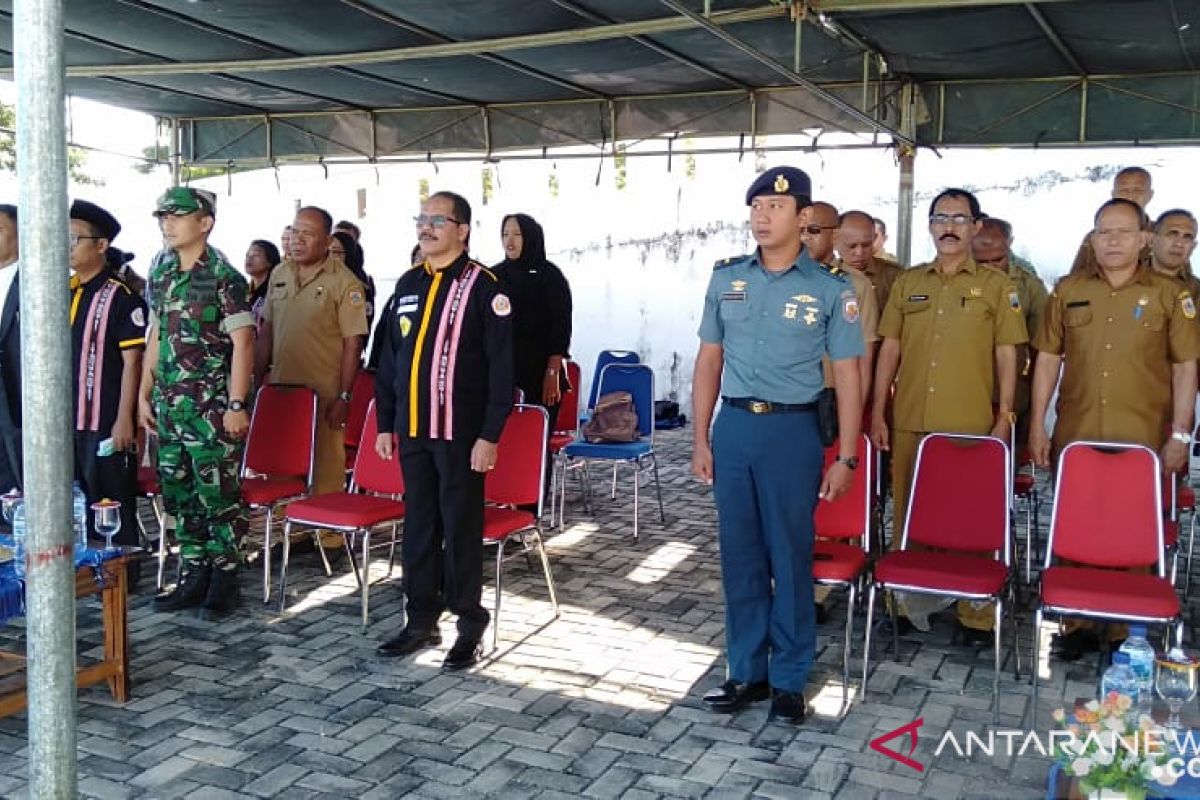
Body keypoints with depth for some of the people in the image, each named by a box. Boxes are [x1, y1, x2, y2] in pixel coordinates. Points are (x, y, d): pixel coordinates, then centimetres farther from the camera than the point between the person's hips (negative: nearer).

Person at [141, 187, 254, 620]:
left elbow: (242, 342, -12)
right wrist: (145, 395, 15)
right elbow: (156, 337, 18)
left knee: (218, 493, -2)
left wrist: (237, 405, -15)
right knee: (179, 492, 12)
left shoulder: (224, 277, -9)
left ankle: (224, 579, 10)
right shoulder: (160, 275, 12)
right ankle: (193, 575, 23)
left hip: (212, 405, -7)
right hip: (169, 404, 7)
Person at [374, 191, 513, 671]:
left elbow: (501, 367, -10)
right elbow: (389, 358, 16)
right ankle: (422, 620, 24)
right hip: (412, 429, 6)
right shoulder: (408, 284, 12)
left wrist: (489, 435, -14)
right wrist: (385, 423, 12)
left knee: (461, 528, 2)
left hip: (459, 431, -6)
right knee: (418, 525, 12)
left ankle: (470, 626, 15)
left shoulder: (483, 286, -7)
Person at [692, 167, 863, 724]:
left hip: (792, 431, -3)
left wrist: (846, 456, -5)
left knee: (790, 556, 4)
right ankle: (746, 671, 23)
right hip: (733, 426, 3)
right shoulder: (726, 278, 6)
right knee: (739, 555, 10)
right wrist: (700, 439, 7)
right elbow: (709, 359, 10)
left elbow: (846, 374, -1)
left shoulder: (830, 287, -3)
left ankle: (789, 679, 19)